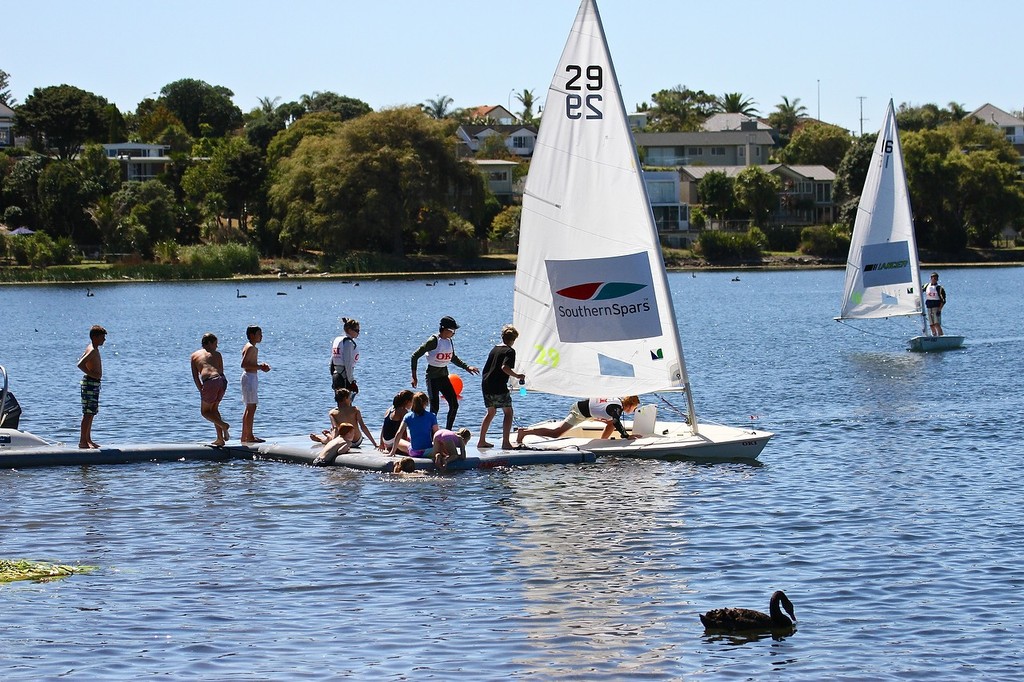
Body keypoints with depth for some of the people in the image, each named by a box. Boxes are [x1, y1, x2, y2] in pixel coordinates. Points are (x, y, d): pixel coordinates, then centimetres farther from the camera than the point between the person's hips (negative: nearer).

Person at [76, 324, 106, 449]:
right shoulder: (93, 350, -18)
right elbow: (80, 364, -29)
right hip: (91, 383, -11)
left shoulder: (93, 349, 13)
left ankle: (88, 440, 21)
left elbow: (81, 360, 29)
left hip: (93, 383, 11)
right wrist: (91, 374, -20)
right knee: (88, 413, -9)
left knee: (91, 413, 15)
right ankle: (83, 441, -8)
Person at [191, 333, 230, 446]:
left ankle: (223, 425, -16)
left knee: (205, 412, 11)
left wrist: (201, 390, 17)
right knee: (214, 408, 21)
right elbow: (221, 372, 16)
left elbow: (195, 376, 14)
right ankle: (220, 439, 16)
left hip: (210, 382, -3)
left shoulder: (195, 355, 20)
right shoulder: (217, 354, 23)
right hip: (222, 380, 3)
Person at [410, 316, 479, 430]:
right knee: (435, 408, -10)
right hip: (432, 377, -7)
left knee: (454, 405, 0)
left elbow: (453, 358, 24)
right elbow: (415, 356, -14)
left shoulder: (449, 341, 5)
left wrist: (467, 367, 15)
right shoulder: (433, 341, -16)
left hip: (444, 376, 7)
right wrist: (414, 376, -15)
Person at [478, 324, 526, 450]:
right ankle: (505, 442, -8)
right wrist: (517, 376, -13)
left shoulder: (494, 349, 17)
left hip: (486, 385, 8)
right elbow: (505, 367, -23)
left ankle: (481, 441, 20)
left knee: (491, 411, 21)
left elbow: (486, 368, 21)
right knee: (508, 412, 1)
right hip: (499, 387, -8)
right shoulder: (509, 351, -7)